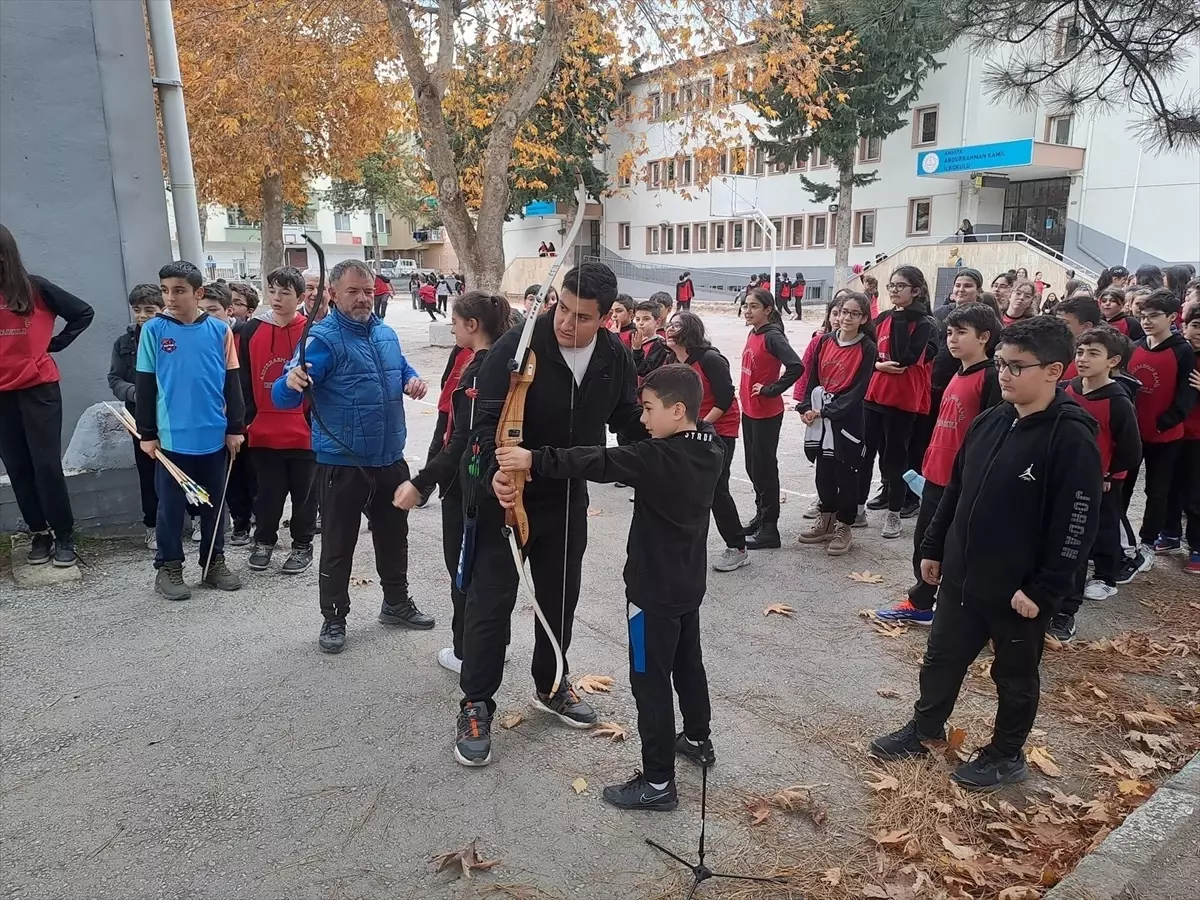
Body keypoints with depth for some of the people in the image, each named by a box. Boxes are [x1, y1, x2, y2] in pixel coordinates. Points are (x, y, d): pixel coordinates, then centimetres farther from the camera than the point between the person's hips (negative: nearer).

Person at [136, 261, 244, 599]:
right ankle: (168, 567, 19)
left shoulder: (219, 330, 0)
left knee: (214, 503, 12)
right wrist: (147, 433, 0)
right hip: (172, 436, -1)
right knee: (171, 505, 6)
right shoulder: (153, 330, -2)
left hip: (214, 435, 2)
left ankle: (214, 563, 25)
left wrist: (235, 427, 4)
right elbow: (144, 385, 1)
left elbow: (231, 382, 5)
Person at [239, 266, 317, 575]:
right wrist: (242, 421, 0)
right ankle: (264, 541, 32)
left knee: (304, 491, 10)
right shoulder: (251, 331, 3)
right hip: (263, 431, 2)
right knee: (267, 491, 13)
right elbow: (243, 381, 5)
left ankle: (302, 545, 25)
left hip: (304, 430, -2)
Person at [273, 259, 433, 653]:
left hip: (389, 459, 7)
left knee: (394, 536, 19)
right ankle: (334, 619, 21)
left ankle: (397, 602, 37)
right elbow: (283, 398, -23)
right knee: (338, 545, 5)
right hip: (341, 464, -7)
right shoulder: (322, 339, -16)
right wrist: (292, 382, -47)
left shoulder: (386, 334, 7)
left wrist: (413, 380, 2)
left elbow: (402, 368, 25)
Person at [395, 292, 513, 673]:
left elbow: (463, 441, -25)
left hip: (466, 482, -9)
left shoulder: (477, 370, -21)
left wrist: (421, 483, -25)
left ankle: (467, 652, 18)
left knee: (463, 565, 5)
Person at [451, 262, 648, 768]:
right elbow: (488, 419, -22)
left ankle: (550, 687, 38)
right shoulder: (517, 347, -20)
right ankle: (476, 706, 16)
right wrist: (495, 470, -40)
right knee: (491, 600, 1)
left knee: (561, 597, 17)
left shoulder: (614, 357, -5)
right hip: (509, 494, -5)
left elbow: (629, 421, 7)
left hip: (569, 499, 5)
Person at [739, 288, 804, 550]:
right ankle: (761, 515, 33)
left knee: (764, 468, -2)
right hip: (749, 410, 9)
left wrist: (770, 390, -21)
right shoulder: (753, 334, 8)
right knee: (753, 467, 17)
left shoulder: (772, 336, -17)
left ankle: (769, 530, 7)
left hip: (767, 413, -9)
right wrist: (745, 395, 11)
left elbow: (796, 366, -28)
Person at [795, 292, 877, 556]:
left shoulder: (867, 349, -8)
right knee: (823, 470, 13)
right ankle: (826, 519, 29)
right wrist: (807, 407, -7)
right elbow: (813, 378, 7)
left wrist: (826, 411, -17)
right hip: (820, 418, 5)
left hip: (847, 419, -4)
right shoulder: (825, 341, 5)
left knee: (845, 473, 4)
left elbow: (858, 391, -13)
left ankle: (844, 527, 16)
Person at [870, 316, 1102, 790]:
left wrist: (1043, 590, -18)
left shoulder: (1072, 438, -19)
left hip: (1018, 591, -6)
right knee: (941, 658, 20)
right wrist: (933, 547, 13)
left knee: (1015, 676, 16)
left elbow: (1076, 526, -19)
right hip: (961, 576, 6)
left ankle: (1006, 755, 36)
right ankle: (924, 729, 41)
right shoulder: (989, 421, 2)